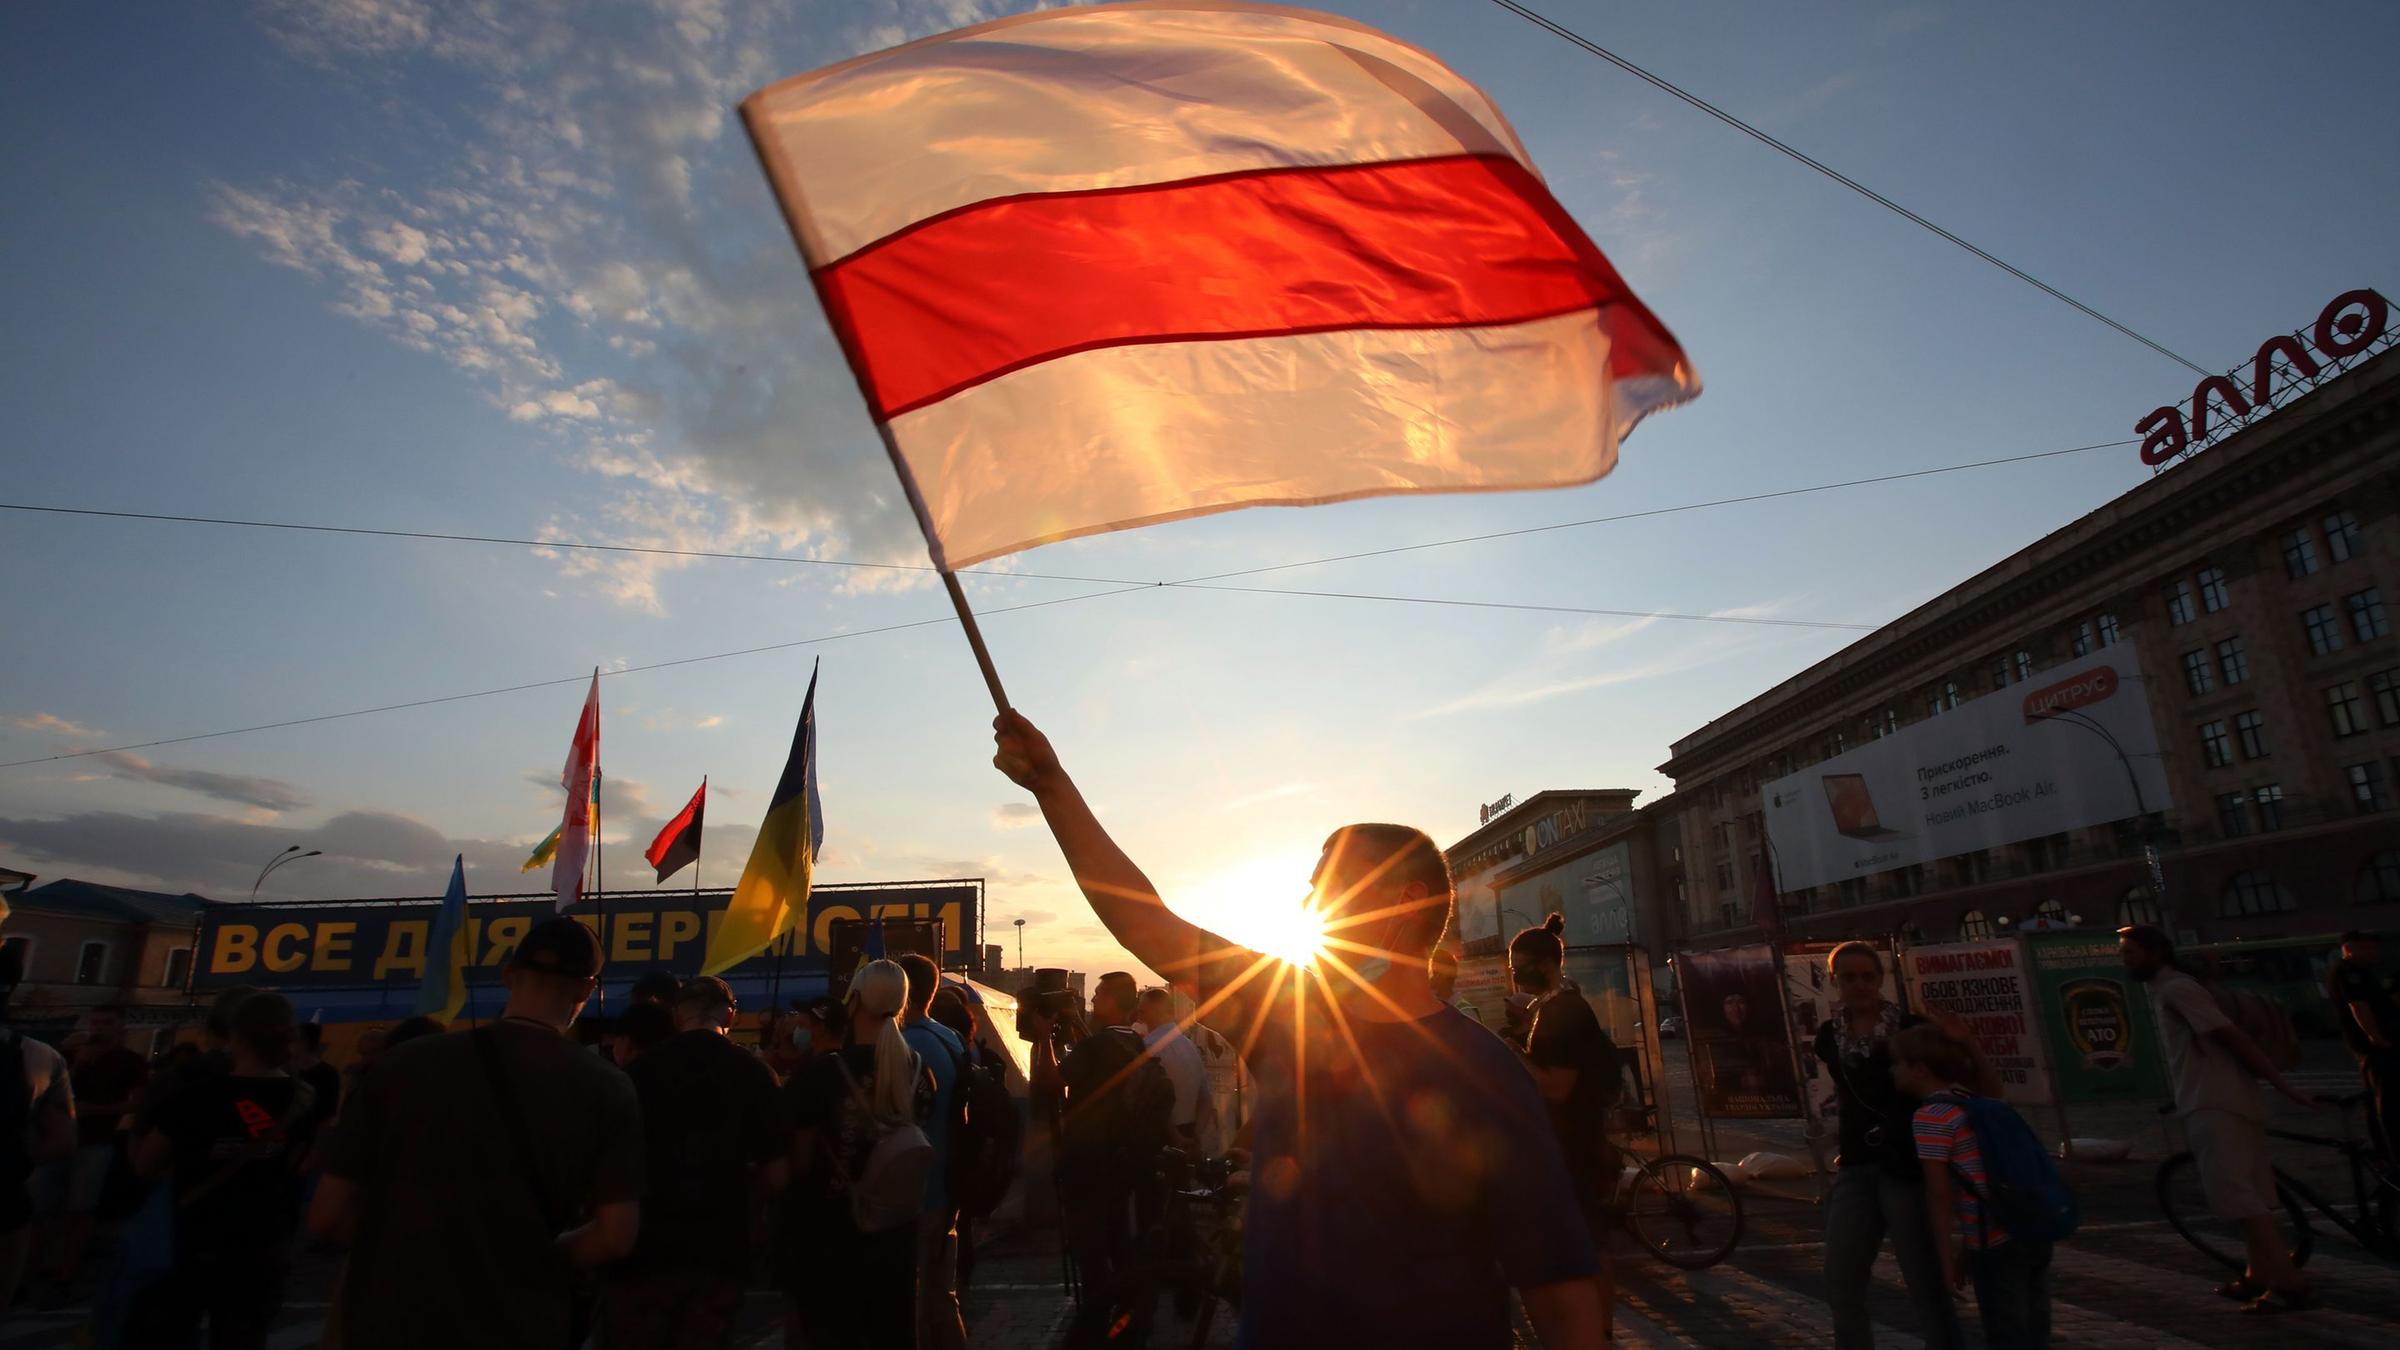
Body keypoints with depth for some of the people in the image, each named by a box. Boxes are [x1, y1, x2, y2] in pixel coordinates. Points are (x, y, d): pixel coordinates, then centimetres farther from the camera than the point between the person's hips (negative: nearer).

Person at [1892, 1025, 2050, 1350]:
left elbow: (1939, 1194, -12)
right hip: (2032, 1230, 8)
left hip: (1998, 1244, -8)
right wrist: (1967, 1246, 22)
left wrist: (1946, 1257, -3)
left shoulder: (1930, 1117, -12)